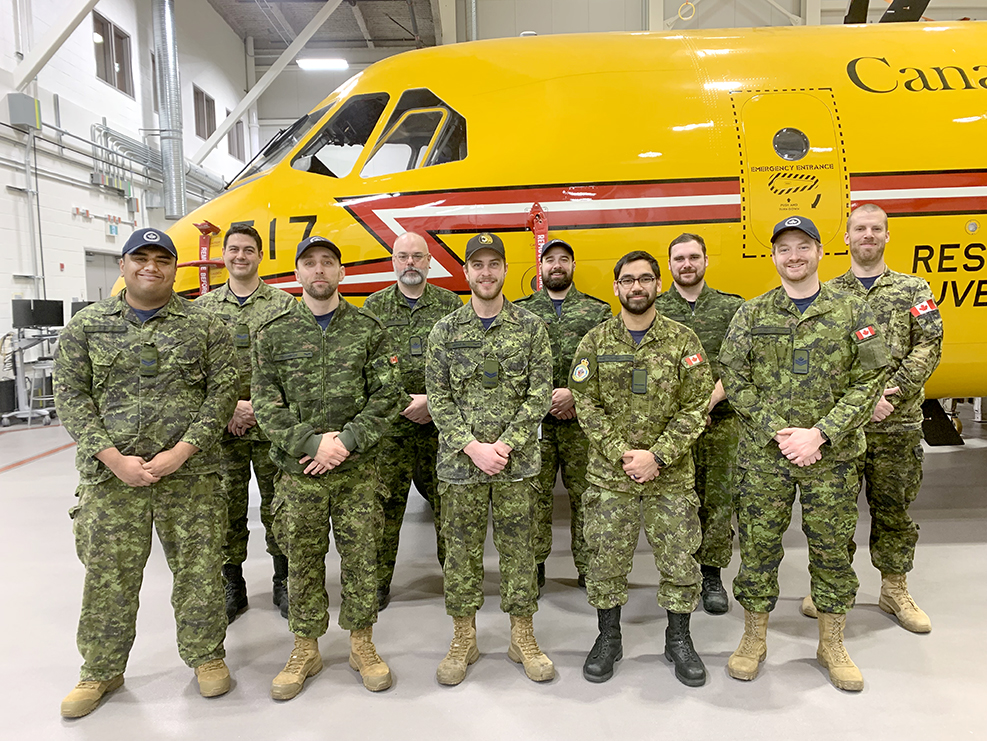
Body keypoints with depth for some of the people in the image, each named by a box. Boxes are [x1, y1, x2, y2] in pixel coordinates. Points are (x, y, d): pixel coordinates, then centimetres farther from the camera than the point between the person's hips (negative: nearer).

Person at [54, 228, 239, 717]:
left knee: (199, 568, 6)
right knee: (108, 575, 8)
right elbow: (70, 394, 2)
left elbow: (223, 390, -2)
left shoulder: (205, 325, 3)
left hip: (192, 473, 0)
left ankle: (206, 656, 28)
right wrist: (113, 458, -10)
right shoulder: (87, 325, 7)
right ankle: (101, 672, 30)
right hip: (111, 474, 1)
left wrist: (182, 451, -12)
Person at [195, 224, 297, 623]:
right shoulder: (204, 306, 9)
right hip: (222, 425, 2)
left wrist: (259, 406, -12)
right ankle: (233, 586, 24)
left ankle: (283, 582, 23)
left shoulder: (283, 304, 2)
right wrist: (229, 406, -7)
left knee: (278, 505, 6)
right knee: (228, 507, 8)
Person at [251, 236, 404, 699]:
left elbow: (388, 397, -3)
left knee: (361, 556, 8)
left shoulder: (369, 330, 2)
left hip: (358, 469, 0)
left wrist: (346, 441, -14)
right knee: (303, 561, 10)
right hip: (297, 471, 1)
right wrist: (312, 443, -14)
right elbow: (266, 404, -1)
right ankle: (305, 650, 28)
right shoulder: (274, 335, 4)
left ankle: (362, 644, 27)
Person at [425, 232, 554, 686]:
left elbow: (540, 395, -3)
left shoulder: (531, 328, 1)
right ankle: (463, 640, 26)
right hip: (459, 461, 1)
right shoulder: (445, 331, 2)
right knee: (461, 550, 9)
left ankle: (523, 638, 26)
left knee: (518, 548, 9)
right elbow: (438, 398, -1)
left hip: (517, 461, 0)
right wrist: (472, 447, -12)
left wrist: (505, 445, -12)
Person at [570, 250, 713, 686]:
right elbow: (586, 405, -3)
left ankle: (679, 639, 30)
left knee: (679, 559, 8)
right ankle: (608, 638, 29)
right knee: (607, 559, 8)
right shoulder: (595, 342, 1)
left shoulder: (683, 340, -1)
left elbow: (696, 406, -4)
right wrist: (622, 453, -13)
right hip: (610, 473, 0)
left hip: (671, 474, 0)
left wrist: (657, 456, -13)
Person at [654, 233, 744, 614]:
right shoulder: (654, 309, 4)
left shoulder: (732, 308, 6)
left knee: (719, 500, 6)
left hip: (722, 419, 1)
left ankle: (712, 575, 21)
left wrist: (712, 396, -16)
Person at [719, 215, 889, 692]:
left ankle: (831, 644, 30)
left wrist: (820, 435, -14)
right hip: (764, 455, 0)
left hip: (833, 456, 0)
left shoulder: (852, 312, 1)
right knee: (758, 545, 7)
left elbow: (869, 382, -3)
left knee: (832, 547, 11)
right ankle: (754, 640, 25)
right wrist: (777, 433, -12)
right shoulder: (751, 314, 3)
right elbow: (734, 380, -2)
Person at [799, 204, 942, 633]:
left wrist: (891, 392, -16)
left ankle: (894, 589, 28)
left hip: (898, 424, 1)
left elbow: (928, 348, -3)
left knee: (893, 508, 11)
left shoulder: (914, 290, 7)